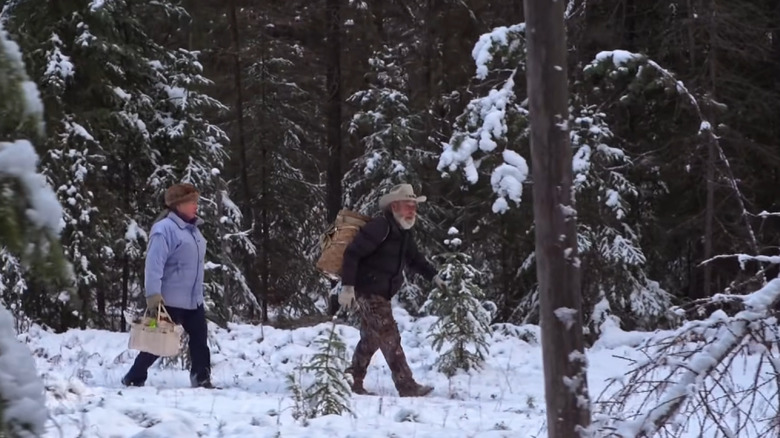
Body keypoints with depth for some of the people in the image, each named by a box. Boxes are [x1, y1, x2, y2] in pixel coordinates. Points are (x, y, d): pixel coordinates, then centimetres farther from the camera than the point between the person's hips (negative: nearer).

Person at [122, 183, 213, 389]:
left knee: (200, 337, 7)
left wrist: (197, 291, 23)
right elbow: (154, 264, -24)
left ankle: (202, 379, 15)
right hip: (169, 300, -9)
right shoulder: (165, 229, -18)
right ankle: (134, 379, 12)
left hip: (194, 299, 9)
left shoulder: (192, 228, 11)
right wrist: (153, 294, -30)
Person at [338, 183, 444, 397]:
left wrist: (433, 276, 10)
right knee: (390, 338, -10)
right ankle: (407, 387, -10)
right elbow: (352, 253, -22)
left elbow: (414, 258, 25)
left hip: (381, 294, 10)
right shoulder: (380, 227, -19)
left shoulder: (404, 232, 11)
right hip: (368, 292, -10)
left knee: (371, 339, 15)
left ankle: (353, 382, 24)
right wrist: (347, 286, -27)